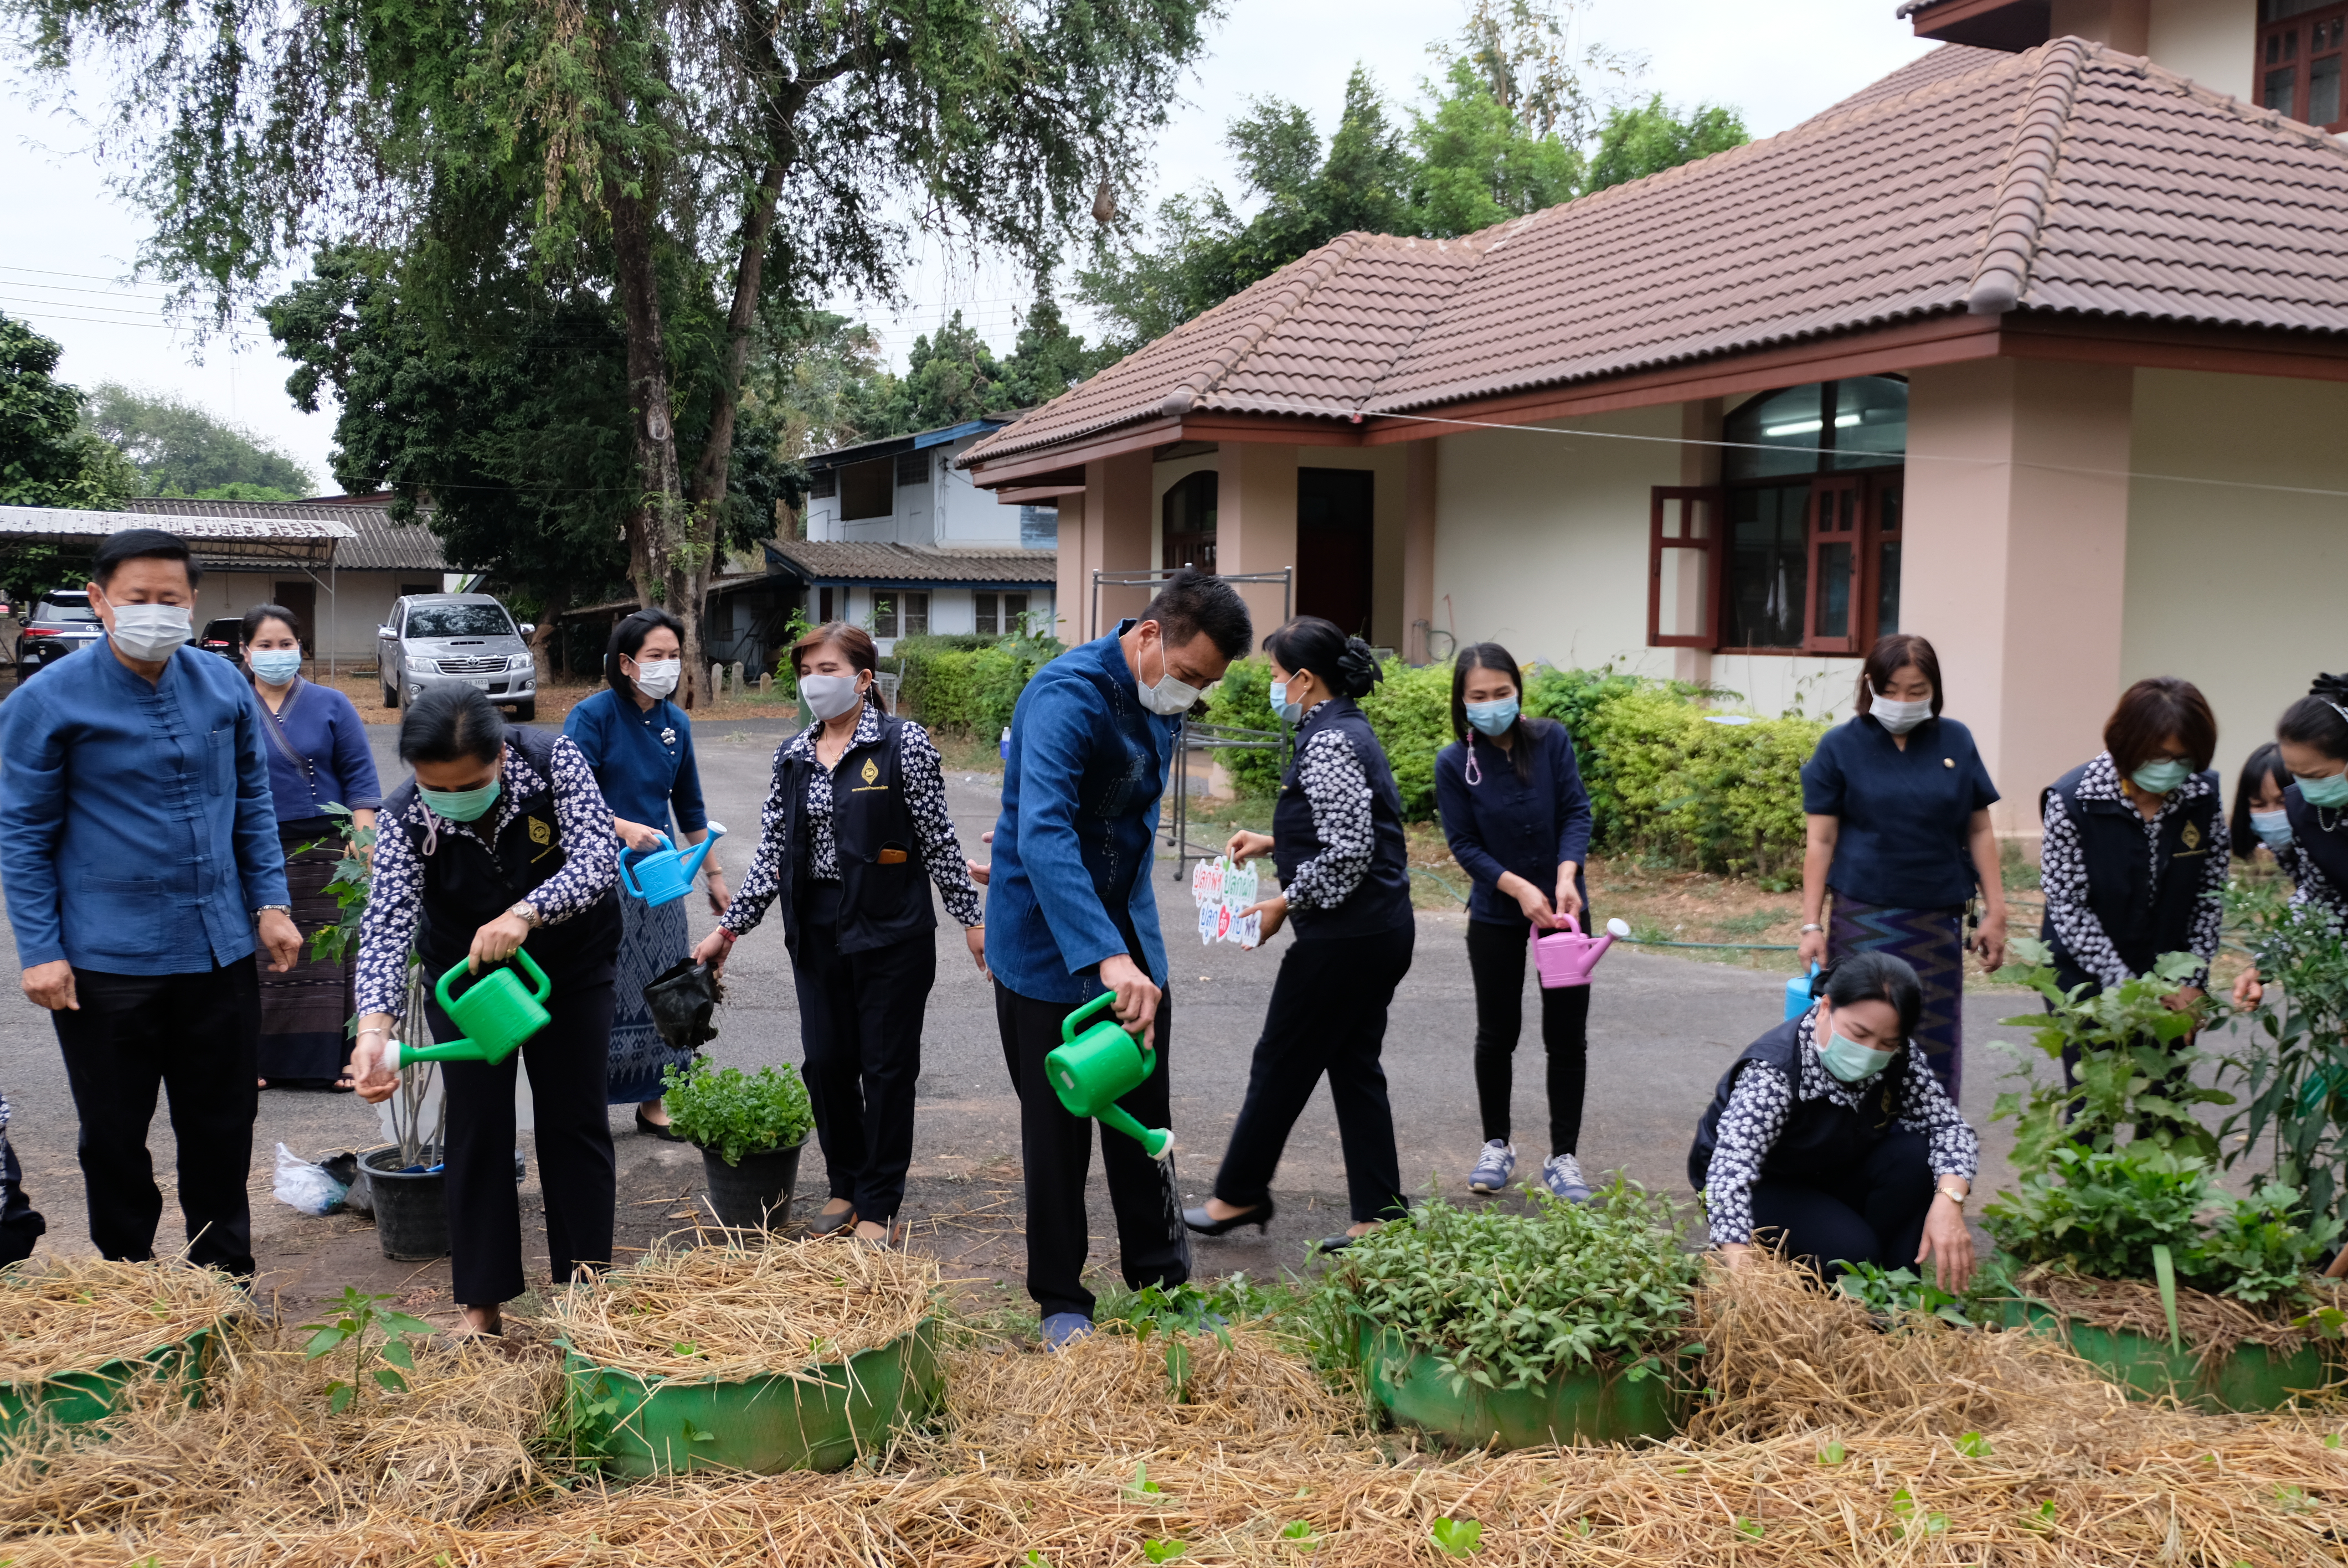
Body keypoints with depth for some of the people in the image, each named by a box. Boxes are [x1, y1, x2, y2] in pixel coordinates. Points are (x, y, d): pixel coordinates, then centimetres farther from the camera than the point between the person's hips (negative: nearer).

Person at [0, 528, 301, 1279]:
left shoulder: (224, 684, 3)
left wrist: (270, 904, 6)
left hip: (220, 952, 3)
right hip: (106, 962, -3)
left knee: (223, 1124, 13)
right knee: (116, 1136, 10)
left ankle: (225, 1274, 29)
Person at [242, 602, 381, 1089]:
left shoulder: (331, 705, 6)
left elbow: (360, 778, 4)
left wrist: (364, 846, -5)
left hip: (322, 850, -1)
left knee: (329, 956, -1)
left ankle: (336, 1061, 5)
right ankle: (260, 1062, 12)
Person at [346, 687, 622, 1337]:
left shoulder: (553, 760, -26)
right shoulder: (405, 819, -25)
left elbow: (598, 857, -33)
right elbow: (387, 925, -34)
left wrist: (525, 913, -51)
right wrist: (375, 1027, -50)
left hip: (572, 966, 0)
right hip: (464, 974, 0)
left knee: (575, 1121, 5)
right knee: (478, 1126, 1)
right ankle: (482, 1303, 11)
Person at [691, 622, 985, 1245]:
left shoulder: (904, 743, -7)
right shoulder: (793, 756, 8)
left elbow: (938, 839, -5)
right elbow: (772, 848, 10)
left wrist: (971, 917, -4)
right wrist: (729, 927, 6)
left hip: (891, 930, -5)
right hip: (817, 931, 5)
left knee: (887, 1065, 2)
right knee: (826, 1060, 8)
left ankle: (880, 1205, 13)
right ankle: (845, 1187, 27)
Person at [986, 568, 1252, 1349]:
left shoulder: (1159, 699, 2)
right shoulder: (1068, 695, -25)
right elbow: (1043, 835, -38)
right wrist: (1106, 958, -46)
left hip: (1130, 937, 7)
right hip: (1049, 946, -7)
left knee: (1144, 1124, 12)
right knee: (1056, 1130, 5)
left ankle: (1162, 1283, 25)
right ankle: (1061, 1301, 19)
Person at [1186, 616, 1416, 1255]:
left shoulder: (1327, 744, -18)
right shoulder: (1350, 731, 13)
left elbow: (1349, 851, -24)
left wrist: (1284, 902, -13)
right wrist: (1272, 842, 15)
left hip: (1344, 939, -10)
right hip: (1381, 932, 10)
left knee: (1280, 1065, 5)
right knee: (1356, 1066, 13)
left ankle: (1239, 1195, 20)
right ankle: (1379, 1215, 15)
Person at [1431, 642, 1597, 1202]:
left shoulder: (1552, 739, -8)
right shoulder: (1454, 764, -10)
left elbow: (1576, 810, -9)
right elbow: (1464, 845, -10)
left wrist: (1566, 877, -24)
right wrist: (1519, 888, -22)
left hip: (1562, 908, 0)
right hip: (1496, 915, 0)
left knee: (1567, 1036, 3)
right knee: (1496, 1034, 10)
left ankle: (1563, 1157, 14)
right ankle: (1497, 1146, 27)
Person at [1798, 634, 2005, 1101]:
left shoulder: (1955, 741, 4)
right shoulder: (1841, 746, -1)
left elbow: (1979, 831, 9)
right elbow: (1821, 841, -1)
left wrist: (1995, 911, 5)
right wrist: (1812, 924, -4)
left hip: (1938, 921, 2)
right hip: (1863, 918, -2)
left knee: (1936, 1047, 6)